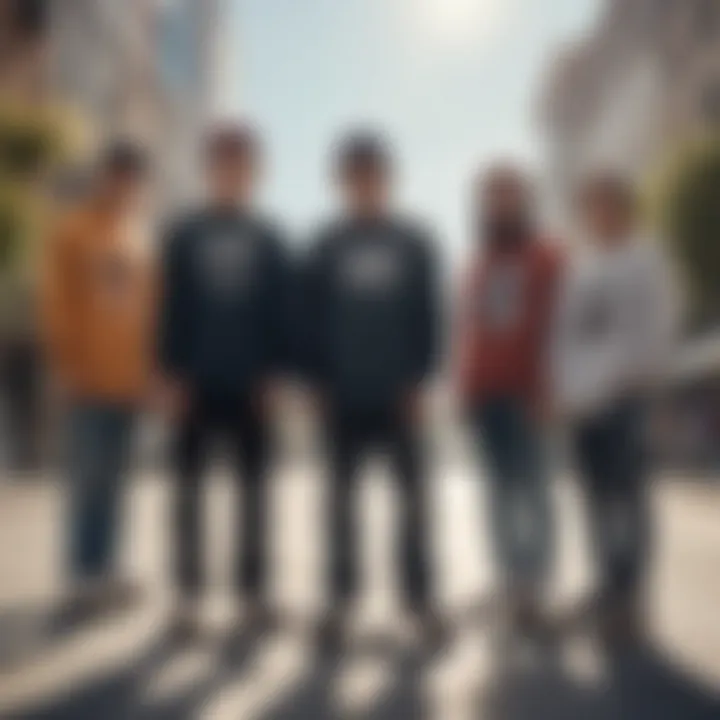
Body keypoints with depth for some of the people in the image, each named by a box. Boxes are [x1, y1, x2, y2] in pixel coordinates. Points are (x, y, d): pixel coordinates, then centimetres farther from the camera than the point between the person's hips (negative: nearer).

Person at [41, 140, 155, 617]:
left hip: (129, 376, 6)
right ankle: (84, 575, 5)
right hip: (90, 377, -5)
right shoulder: (73, 231, -2)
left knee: (113, 477, 10)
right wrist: (64, 363, -11)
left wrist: (150, 363, 10)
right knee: (89, 477, -3)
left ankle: (104, 569, 18)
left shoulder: (140, 234, 15)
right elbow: (56, 304, -6)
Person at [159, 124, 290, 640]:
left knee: (254, 484, 7)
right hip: (196, 381, 0)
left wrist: (274, 374, -4)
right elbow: (172, 311, 1)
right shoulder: (184, 237, 4)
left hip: (251, 384, 1)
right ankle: (189, 593, 12)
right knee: (189, 486, 3)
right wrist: (172, 373, -5)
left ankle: (254, 588, 19)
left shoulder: (269, 241, 5)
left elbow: (280, 313, 3)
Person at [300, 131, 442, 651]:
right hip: (344, 394, 0)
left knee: (412, 494, 6)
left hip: (399, 393, 0)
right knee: (342, 494, 7)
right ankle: (342, 596, 18)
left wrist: (419, 379, -7)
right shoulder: (326, 248, 3)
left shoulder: (415, 245, 3)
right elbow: (312, 320, 2)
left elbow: (429, 319, 1)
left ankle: (420, 595, 18)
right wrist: (319, 382, -4)